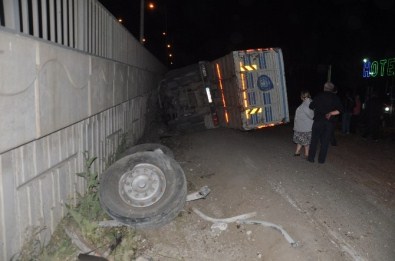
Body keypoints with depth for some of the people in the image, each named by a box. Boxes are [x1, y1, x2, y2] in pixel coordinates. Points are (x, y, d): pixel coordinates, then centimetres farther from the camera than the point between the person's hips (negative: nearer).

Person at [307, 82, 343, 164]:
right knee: (325, 141, 7)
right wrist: (330, 113, 0)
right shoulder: (335, 97, 4)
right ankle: (321, 159, 11)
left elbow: (311, 107, 1)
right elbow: (339, 110, -5)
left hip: (318, 120, -1)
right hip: (329, 122, 1)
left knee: (314, 139, 7)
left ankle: (311, 158, 9)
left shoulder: (319, 95, 2)